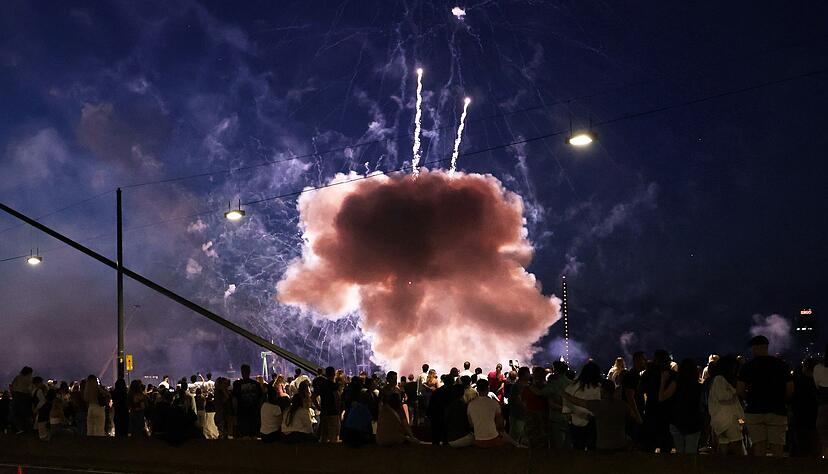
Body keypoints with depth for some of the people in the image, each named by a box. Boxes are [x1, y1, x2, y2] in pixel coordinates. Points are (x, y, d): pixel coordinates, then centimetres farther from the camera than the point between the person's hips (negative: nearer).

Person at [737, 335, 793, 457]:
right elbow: (790, 390, 2)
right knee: (777, 448, 1)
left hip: (754, 410, 0)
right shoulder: (782, 365, 4)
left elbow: (739, 391, -5)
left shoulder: (748, 366, -1)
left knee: (759, 447, 2)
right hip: (777, 411, 0)